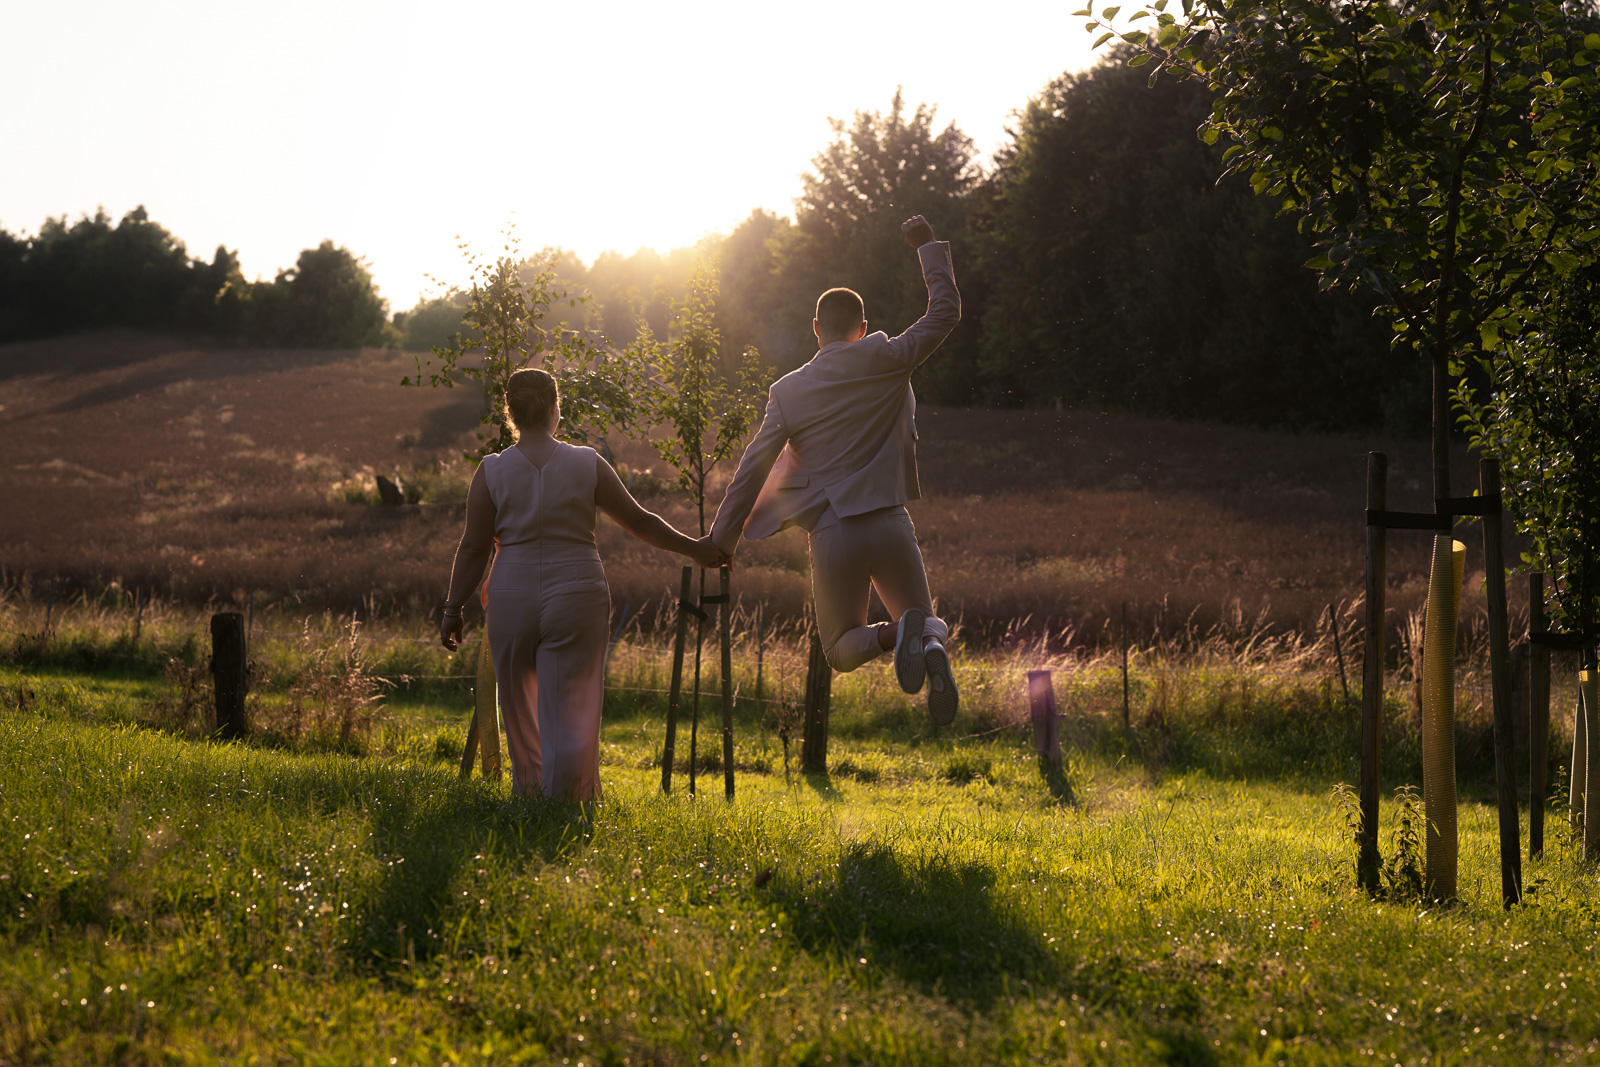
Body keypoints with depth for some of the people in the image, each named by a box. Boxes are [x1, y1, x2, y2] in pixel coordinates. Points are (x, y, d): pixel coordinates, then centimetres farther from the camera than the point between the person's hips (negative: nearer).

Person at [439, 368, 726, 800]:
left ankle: (529, 794, 29)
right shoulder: (587, 465, -1)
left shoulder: (492, 471, -2)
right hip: (577, 600, -1)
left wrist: (453, 610, 8)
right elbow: (639, 521, 6)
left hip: (512, 599, 1)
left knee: (519, 706, 17)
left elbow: (474, 548, -1)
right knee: (571, 712, 1)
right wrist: (694, 548, 18)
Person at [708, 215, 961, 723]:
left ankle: (896, 634, -24)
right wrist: (929, 247, 21)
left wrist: (720, 544, 10)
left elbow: (751, 472, 3)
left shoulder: (787, 391, 5)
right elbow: (945, 312, 10)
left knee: (842, 650, 13)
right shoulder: (883, 360, 1)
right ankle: (933, 643, -23)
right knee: (923, 617, 19)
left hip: (832, 535, 0)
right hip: (890, 523, 0)